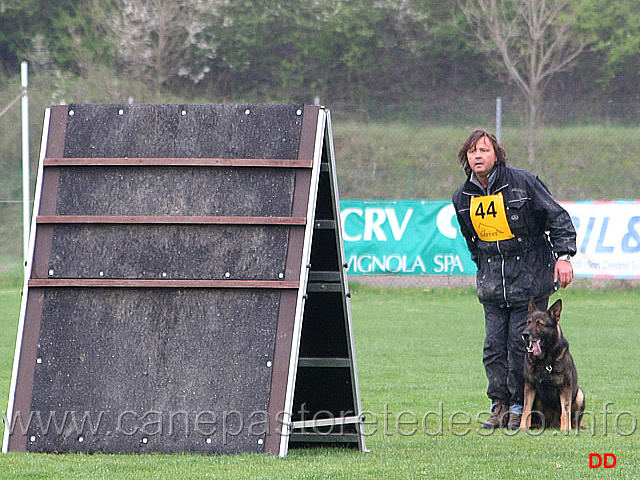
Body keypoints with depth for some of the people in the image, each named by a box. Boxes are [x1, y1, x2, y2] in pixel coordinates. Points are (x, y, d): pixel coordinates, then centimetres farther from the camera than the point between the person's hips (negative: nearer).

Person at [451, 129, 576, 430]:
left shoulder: (522, 183, -9)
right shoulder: (462, 198, 6)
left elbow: (558, 218, -5)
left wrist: (564, 255, -14)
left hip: (530, 278, -4)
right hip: (491, 280, 4)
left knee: (521, 343, -6)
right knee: (494, 345, -1)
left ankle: (520, 407, 3)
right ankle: (500, 405, 6)